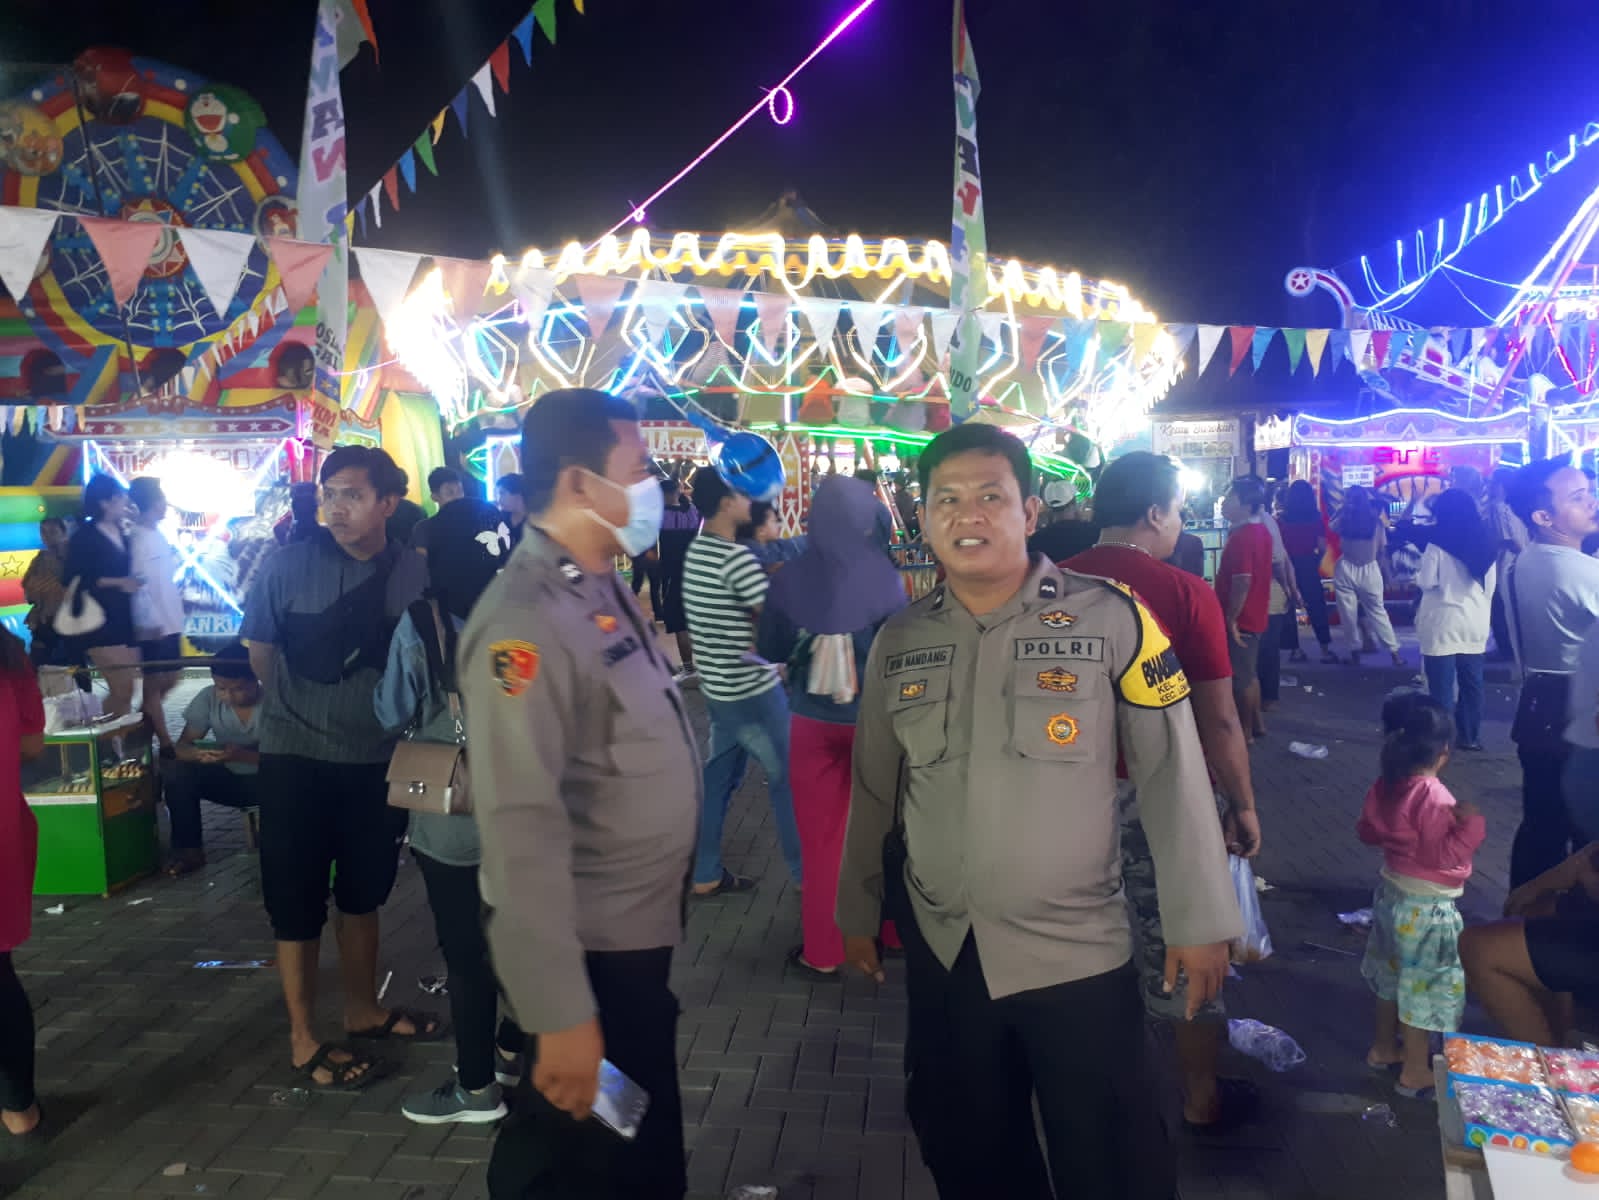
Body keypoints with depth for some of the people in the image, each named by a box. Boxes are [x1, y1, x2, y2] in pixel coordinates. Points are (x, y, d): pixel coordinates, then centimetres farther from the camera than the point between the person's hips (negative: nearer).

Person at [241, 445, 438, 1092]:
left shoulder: (416, 572, -7)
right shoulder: (289, 565, -13)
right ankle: (304, 1039, 21)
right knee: (299, 901, 6)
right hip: (297, 759, -3)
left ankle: (363, 1009, 37)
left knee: (364, 892, 19)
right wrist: (305, 711, 7)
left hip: (379, 759, 3)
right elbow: (259, 651, 0)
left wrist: (384, 711, 3)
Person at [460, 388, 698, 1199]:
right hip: (590, 951, -9)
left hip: (639, 935, 9)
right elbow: (522, 829, -28)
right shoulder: (526, 621, -24)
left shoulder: (604, 589, 7)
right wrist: (560, 1014, -28)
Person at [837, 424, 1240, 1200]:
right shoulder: (898, 642, 1)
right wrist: (858, 909, 16)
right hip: (940, 951, 4)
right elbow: (873, 791, 11)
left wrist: (1198, 920, -5)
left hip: (1076, 950, -4)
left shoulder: (1111, 619, -12)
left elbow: (1172, 775, -7)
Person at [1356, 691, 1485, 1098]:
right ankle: (1415, 1071, 18)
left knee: (1393, 973, 23)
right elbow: (1442, 855, -26)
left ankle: (1383, 1047, 39)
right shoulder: (1434, 798, -26)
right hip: (1426, 908, -8)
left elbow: (1366, 831, 11)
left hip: (1391, 893, 8)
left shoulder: (1384, 786, -3)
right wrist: (1471, 826, -22)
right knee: (1423, 982, 6)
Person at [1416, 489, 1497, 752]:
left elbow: (1426, 582, -10)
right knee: (1471, 681, 12)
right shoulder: (1485, 544, 6)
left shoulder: (1438, 543, -12)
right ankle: (1470, 736, 20)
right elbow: (1491, 584, 12)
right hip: (1475, 623, 5)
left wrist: (1419, 571, 9)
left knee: (1442, 684, 1)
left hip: (1444, 623, -5)